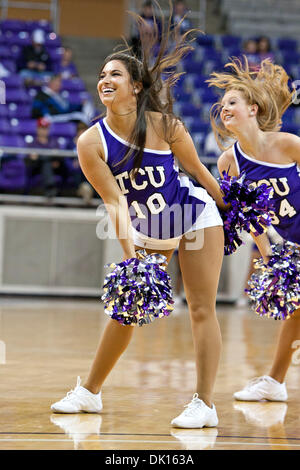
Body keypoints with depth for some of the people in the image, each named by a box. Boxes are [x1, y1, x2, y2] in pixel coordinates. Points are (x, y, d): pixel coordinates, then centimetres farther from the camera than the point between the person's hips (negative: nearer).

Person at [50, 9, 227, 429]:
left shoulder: (164, 125, -19)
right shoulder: (91, 142, -15)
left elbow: (198, 170, -3)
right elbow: (114, 200, -18)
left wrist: (231, 210, 9)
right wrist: (129, 249, -30)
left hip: (196, 217, -3)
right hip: (147, 233, 3)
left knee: (201, 309, -7)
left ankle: (204, 405, -5)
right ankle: (90, 392, 23)